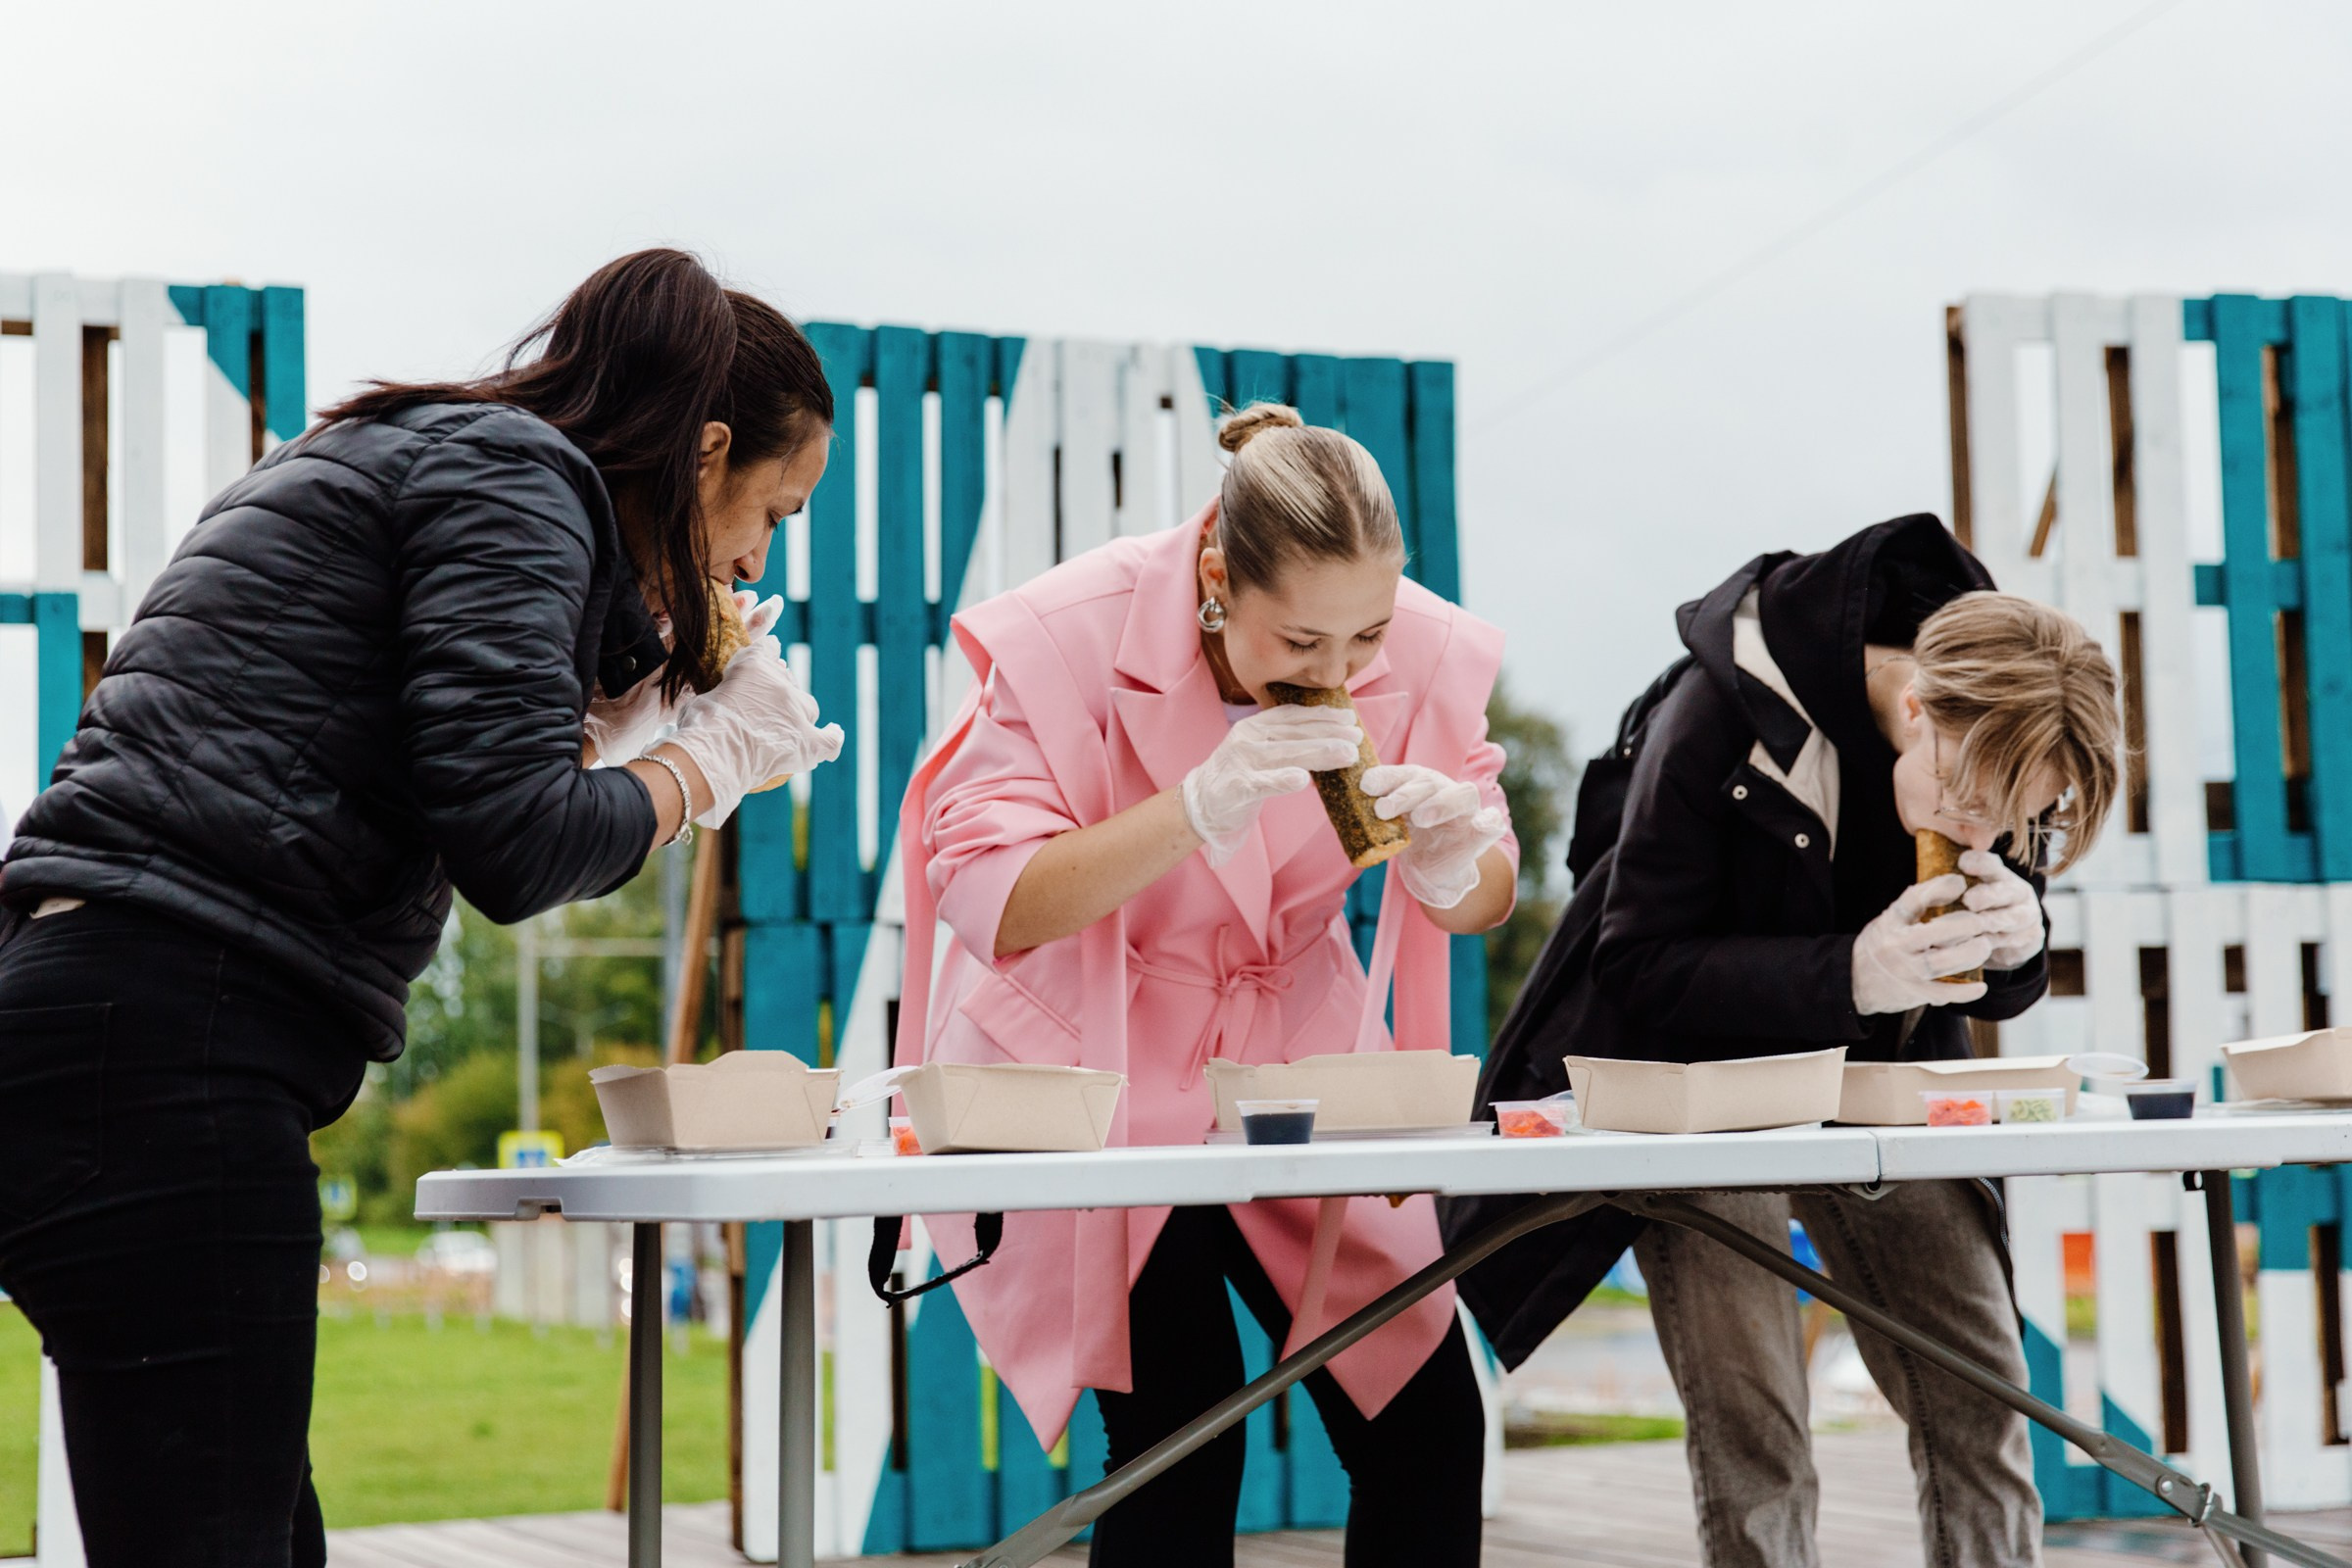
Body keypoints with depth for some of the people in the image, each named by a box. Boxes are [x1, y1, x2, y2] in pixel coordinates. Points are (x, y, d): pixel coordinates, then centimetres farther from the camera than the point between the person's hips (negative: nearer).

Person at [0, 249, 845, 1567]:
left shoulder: (397, 456, 26)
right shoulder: (506, 470, -4)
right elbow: (513, 848, -15)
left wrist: (621, 710, 26)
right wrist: (710, 758, 2)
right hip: (163, 1064, -11)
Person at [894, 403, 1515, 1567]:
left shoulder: (1422, 652, -12)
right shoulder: (1071, 640, -22)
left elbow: (1483, 901, 1)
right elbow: (987, 903, -28)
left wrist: (1450, 865, -24)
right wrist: (1198, 808, -38)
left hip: (1294, 1057, 4)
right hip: (1087, 1071, -4)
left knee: (1427, 1427, 0)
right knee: (1180, 1436, -14)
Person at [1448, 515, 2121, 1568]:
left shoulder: (2003, 747, -12)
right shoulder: (1723, 711, -27)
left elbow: (1991, 993, 2)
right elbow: (1637, 970, -23)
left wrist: (2015, 949, -23)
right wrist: (1849, 975, -36)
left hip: (1872, 1079, 5)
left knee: (1980, 1398, -1)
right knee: (1749, 1425, -15)